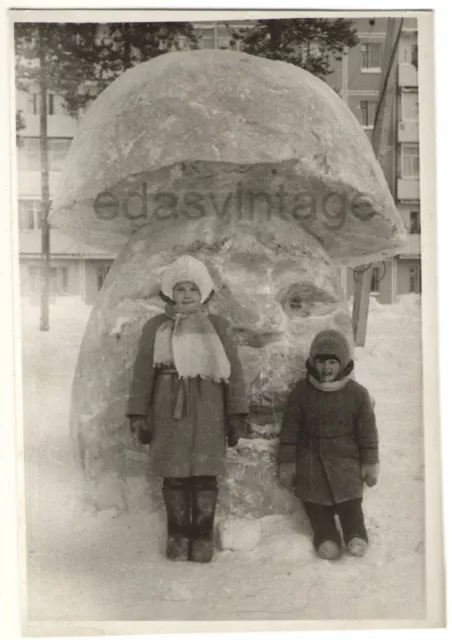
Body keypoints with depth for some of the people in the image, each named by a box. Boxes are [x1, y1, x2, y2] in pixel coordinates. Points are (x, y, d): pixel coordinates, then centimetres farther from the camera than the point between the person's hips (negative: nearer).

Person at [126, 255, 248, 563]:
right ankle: (178, 536, 22)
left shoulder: (218, 327, 4)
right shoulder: (156, 327, 4)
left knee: (205, 476, 3)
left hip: (207, 410, 0)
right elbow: (143, 373, 5)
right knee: (174, 476, 6)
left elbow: (234, 371, 5)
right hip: (169, 410, 1)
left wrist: (237, 414, 3)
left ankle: (203, 536, 18)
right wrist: (138, 414, 1)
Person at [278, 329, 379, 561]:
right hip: (311, 458, 1)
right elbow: (290, 431, 0)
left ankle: (356, 535, -3)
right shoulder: (301, 392, -3)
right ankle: (326, 536, -1)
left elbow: (367, 431, 4)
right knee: (315, 502, -5)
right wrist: (287, 463, 0)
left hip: (345, 458, -1)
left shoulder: (357, 394, -3)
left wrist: (370, 464, 4)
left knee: (349, 502, -8)